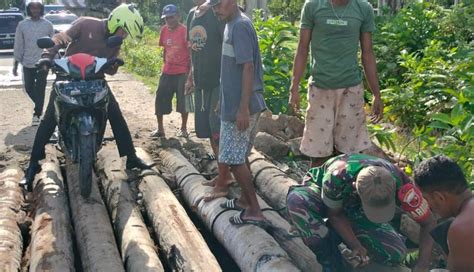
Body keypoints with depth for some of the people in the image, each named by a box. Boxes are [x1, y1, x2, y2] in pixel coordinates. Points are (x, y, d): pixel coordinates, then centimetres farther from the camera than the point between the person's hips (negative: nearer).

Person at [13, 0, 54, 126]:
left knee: (40, 89, -2)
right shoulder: (22, 25, 2)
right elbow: (18, 45, 4)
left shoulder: (48, 25, 0)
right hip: (27, 63, 2)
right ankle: (39, 108, 32)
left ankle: (37, 114, 6)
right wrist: (15, 64, 3)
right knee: (29, 88, 8)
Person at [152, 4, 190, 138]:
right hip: (167, 72, 6)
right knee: (160, 100, 5)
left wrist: (189, 71, -14)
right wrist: (166, 64, 14)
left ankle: (183, 128, 18)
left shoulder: (185, 31, -12)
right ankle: (160, 129, 16)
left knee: (183, 101, 2)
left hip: (182, 72, -5)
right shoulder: (164, 30, 5)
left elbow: (191, 52, -11)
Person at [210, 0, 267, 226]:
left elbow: (248, 67, -22)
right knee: (240, 156, 18)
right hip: (234, 103, 10)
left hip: (240, 106, -10)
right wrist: (223, 100, 24)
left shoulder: (240, 26, -17)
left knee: (234, 158, -4)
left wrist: (243, 108, -25)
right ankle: (245, 199, 30)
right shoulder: (232, 25, 13)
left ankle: (254, 210, 3)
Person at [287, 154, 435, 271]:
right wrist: (356, 246, -30)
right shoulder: (337, 176, -42)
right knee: (296, 199, -40)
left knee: (396, 254, -19)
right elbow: (335, 214, -21)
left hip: (355, 211, 3)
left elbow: (428, 223, -23)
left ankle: (333, 234, 0)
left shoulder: (398, 183, -34)